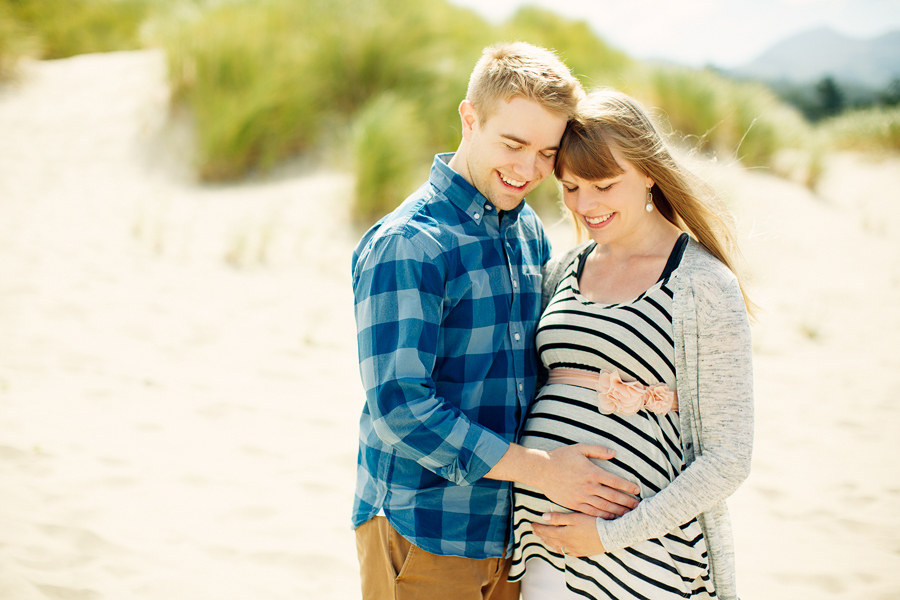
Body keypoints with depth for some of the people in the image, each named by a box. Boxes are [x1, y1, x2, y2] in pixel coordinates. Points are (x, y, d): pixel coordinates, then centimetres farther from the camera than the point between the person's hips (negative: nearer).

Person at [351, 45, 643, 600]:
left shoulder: (530, 233, 9)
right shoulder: (402, 246, -16)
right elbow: (399, 408, -21)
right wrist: (542, 470, -19)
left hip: (509, 532, 7)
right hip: (422, 538, -7)